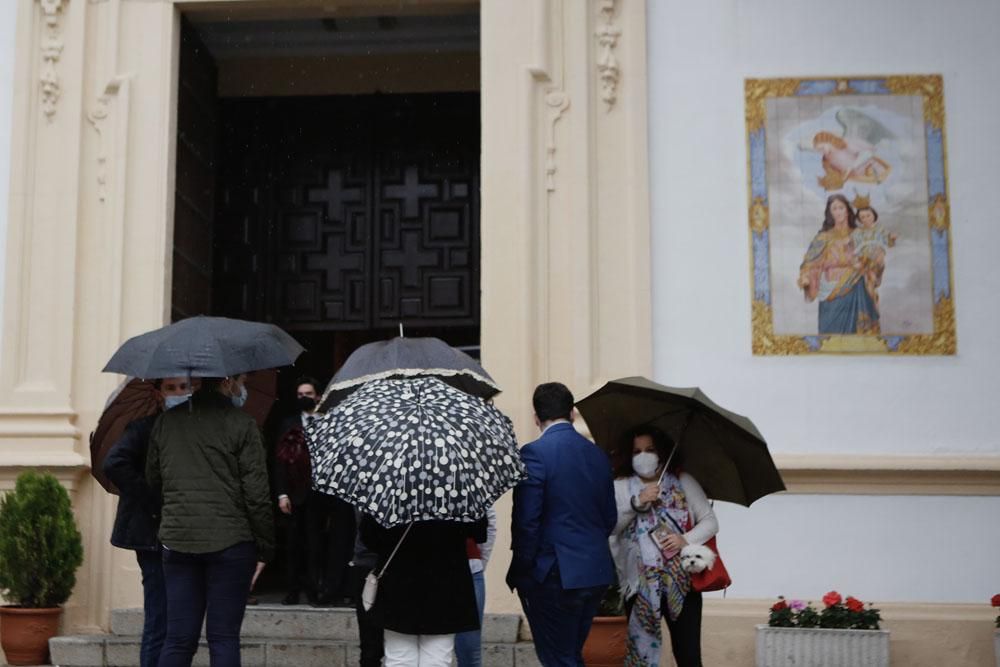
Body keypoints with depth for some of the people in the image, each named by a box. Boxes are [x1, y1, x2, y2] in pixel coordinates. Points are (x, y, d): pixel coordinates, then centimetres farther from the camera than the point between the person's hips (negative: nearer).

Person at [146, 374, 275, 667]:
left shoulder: (165, 421, 8)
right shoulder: (241, 425, -7)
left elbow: (153, 480, 16)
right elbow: (257, 494, -9)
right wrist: (265, 549, -2)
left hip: (176, 541, 4)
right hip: (230, 543, -4)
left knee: (178, 638, 9)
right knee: (223, 637, 4)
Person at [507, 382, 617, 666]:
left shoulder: (534, 453, -13)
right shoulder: (597, 454, 7)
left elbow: (526, 521, -16)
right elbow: (610, 517, 12)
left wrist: (520, 570, -5)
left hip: (553, 577, -7)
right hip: (597, 573, 7)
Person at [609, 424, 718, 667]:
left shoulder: (683, 482, 8)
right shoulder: (621, 487, 6)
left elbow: (710, 522, 5)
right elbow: (610, 526, -8)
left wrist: (686, 540, -12)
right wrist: (637, 502, -18)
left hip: (682, 582, 0)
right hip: (639, 584, 0)